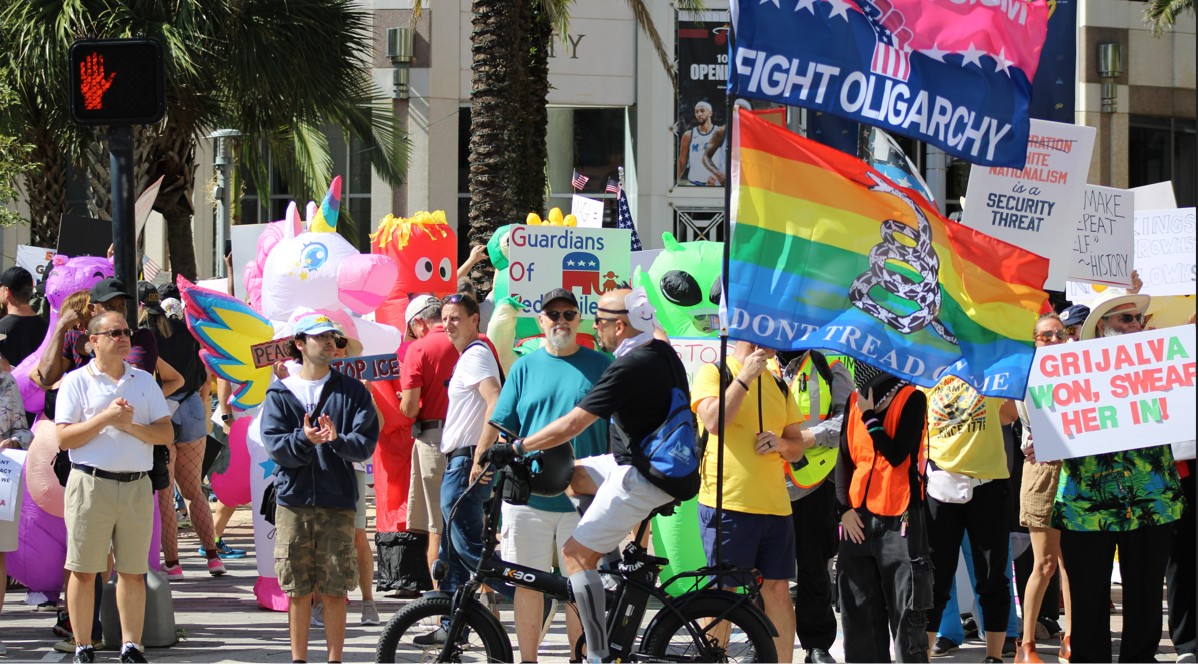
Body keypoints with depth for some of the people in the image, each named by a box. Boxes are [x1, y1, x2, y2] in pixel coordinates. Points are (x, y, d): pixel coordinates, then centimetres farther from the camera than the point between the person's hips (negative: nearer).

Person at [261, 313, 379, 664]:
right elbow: (274, 443, -4)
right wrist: (304, 440, -23)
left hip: (337, 503, 0)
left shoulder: (352, 392, 7)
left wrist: (337, 440, -22)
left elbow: (365, 443, -2)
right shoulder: (280, 393, 8)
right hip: (294, 500, 0)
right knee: (298, 590, 4)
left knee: (335, 590, -1)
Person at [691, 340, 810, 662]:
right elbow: (714, 420, -18)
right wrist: (745, 377, -16)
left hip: (774, 505, 5)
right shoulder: (713, 373, -1)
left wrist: (780, 443, -4)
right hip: (727, 502, -5)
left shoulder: (779, 386, 17)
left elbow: (797, 448, 18)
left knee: (778, 592, 4)